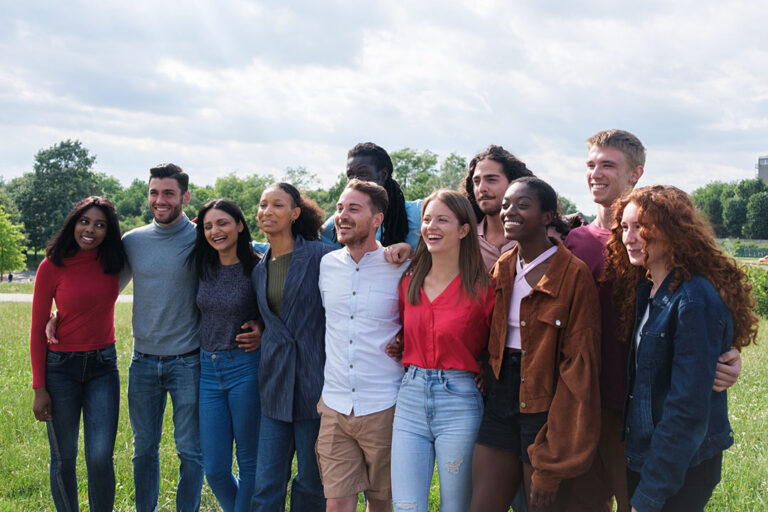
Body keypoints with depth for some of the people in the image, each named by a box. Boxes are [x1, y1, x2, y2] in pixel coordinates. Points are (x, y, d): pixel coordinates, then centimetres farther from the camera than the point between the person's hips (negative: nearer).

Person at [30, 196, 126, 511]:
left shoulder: (114, 261, -2)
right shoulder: (52, 267, -9)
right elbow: (38, 330, -4)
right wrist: (39, 388, -7)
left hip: (103, 366, 2)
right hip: (61, 367, -2)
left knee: (100, 458, -4)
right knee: (64, 459, 8)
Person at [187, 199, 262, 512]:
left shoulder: (256, 269, -9)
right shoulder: (202, 268, 4)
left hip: (244, 368, -4)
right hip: (207, 368, 5)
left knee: (249, 463, 7)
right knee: (214, 469, 6)